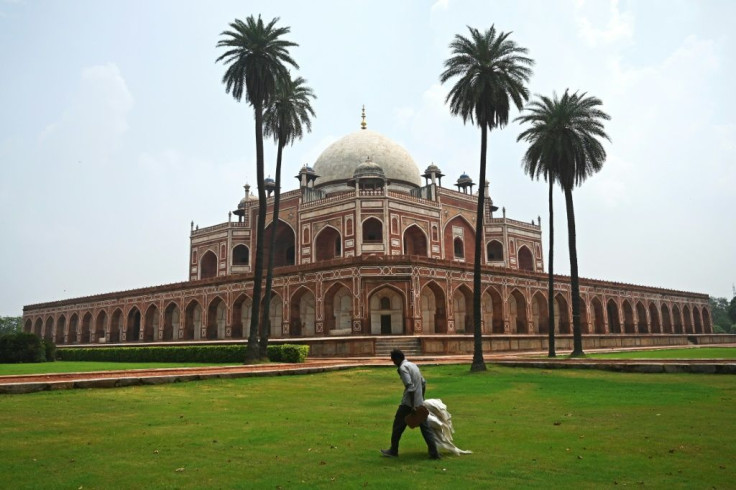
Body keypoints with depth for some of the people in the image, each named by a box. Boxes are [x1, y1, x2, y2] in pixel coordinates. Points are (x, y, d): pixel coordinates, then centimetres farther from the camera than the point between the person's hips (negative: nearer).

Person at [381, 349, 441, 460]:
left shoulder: (403, 368, -12)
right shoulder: (413, 365, 14)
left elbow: (410, 387, -22)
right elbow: (423, 383, 19)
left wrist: (412, 405, -22)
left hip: (408, 403, -8)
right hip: (420, 403, 8)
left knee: (398, 426, 8)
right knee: (425, 428, 8)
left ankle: (393, 451, 19)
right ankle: (434, 453, 5)